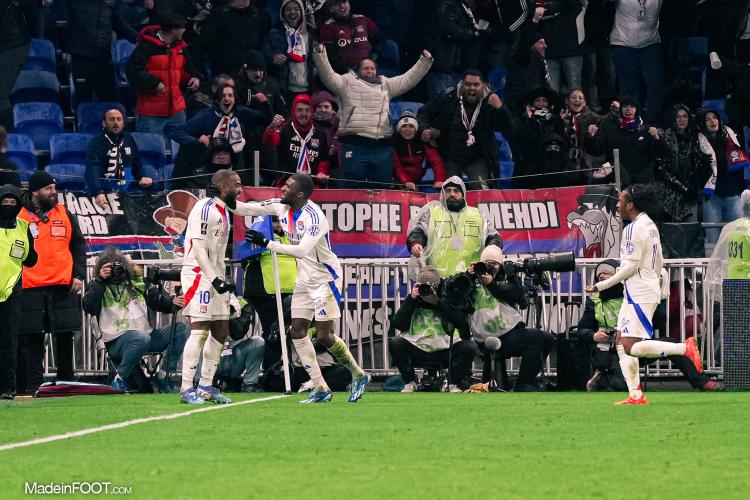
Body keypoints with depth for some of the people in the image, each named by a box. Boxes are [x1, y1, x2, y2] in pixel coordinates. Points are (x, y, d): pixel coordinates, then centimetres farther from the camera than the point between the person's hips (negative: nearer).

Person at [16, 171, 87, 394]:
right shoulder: (20, 216, 3)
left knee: (65, 337, 5)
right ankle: (34, 382, 1)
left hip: (64, 286, 2)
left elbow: (78, 245, 13)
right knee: (33, 338, -2)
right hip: (31, 289, -2)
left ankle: (66, 381, 12)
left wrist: (78, 275, 3)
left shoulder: (64, 214, 10)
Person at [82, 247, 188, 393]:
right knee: (141, 338, -38)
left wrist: (173, 303, -8)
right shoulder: (98, 287, 5)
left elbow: (159, 300, 13)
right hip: (118, 341, -6)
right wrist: (100, 280, -17)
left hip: (146, 333, 6)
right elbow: (89, 307, -14)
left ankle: (162, 376, -5)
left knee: (180, 329, -9)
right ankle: (119, 380, -21)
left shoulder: (138, 281, 16)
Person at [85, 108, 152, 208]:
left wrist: (141, 177, 6)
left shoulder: (129, 140, 12)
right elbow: (93, 170, -28)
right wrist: (99, 193, -46)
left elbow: (137, 163, 28)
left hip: (126, 192, 6)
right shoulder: (97, 143, -12)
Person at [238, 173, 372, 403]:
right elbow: (248, 209, 4)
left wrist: (267, 243, -36)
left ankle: (359, 376, 13)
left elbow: (302, 250, -35)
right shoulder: (282, 207, -3)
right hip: (304, 279, 8)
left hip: (325, 278, -8)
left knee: (324, 336, -8)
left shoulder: (314, 216, -26)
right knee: (297, 332, 2)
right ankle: (321, 388, 7)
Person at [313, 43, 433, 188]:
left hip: (382, 147, 4)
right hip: (355, 146, -4)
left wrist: (425, 61, 13)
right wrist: (320, 56, -15)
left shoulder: (386, 85, 23)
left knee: (382, 187, 6)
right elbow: (329, 76, -2)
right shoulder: (348, 82, 11)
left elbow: (409, 79, 21)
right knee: (353, 187, -4)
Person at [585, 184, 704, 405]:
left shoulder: (633, 229, -15)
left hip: (639, 295, -10)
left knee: (631, 347, -15)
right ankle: (635, 395, 5)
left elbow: (631, 266, -19)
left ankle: (685, 348, -16)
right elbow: (658, 264, 21)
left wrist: (601, 285, -13)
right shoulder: (650, 226, 15)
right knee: (622, 344, 9)